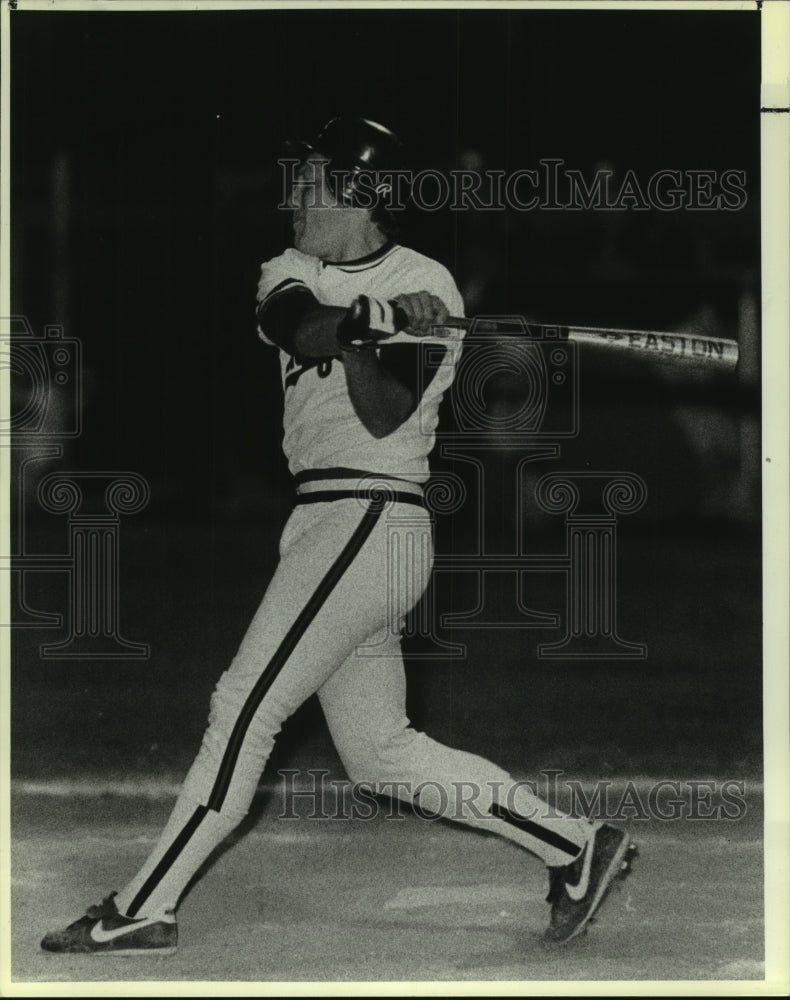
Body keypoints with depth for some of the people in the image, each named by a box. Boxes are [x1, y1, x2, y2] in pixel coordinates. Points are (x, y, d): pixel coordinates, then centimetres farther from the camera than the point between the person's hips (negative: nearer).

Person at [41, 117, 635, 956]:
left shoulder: (425, 284, -5)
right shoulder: (295, 271, 14)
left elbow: (383, 414, -15)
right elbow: (294, 321, -11)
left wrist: (354, 339, -30)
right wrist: (371, 316, -27)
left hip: (370, 520, -8)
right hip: (325, 523, 8)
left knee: (243, 708, -10)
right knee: (378, 753, 9)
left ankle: (141, 911, -5)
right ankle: (576, 846, 14)